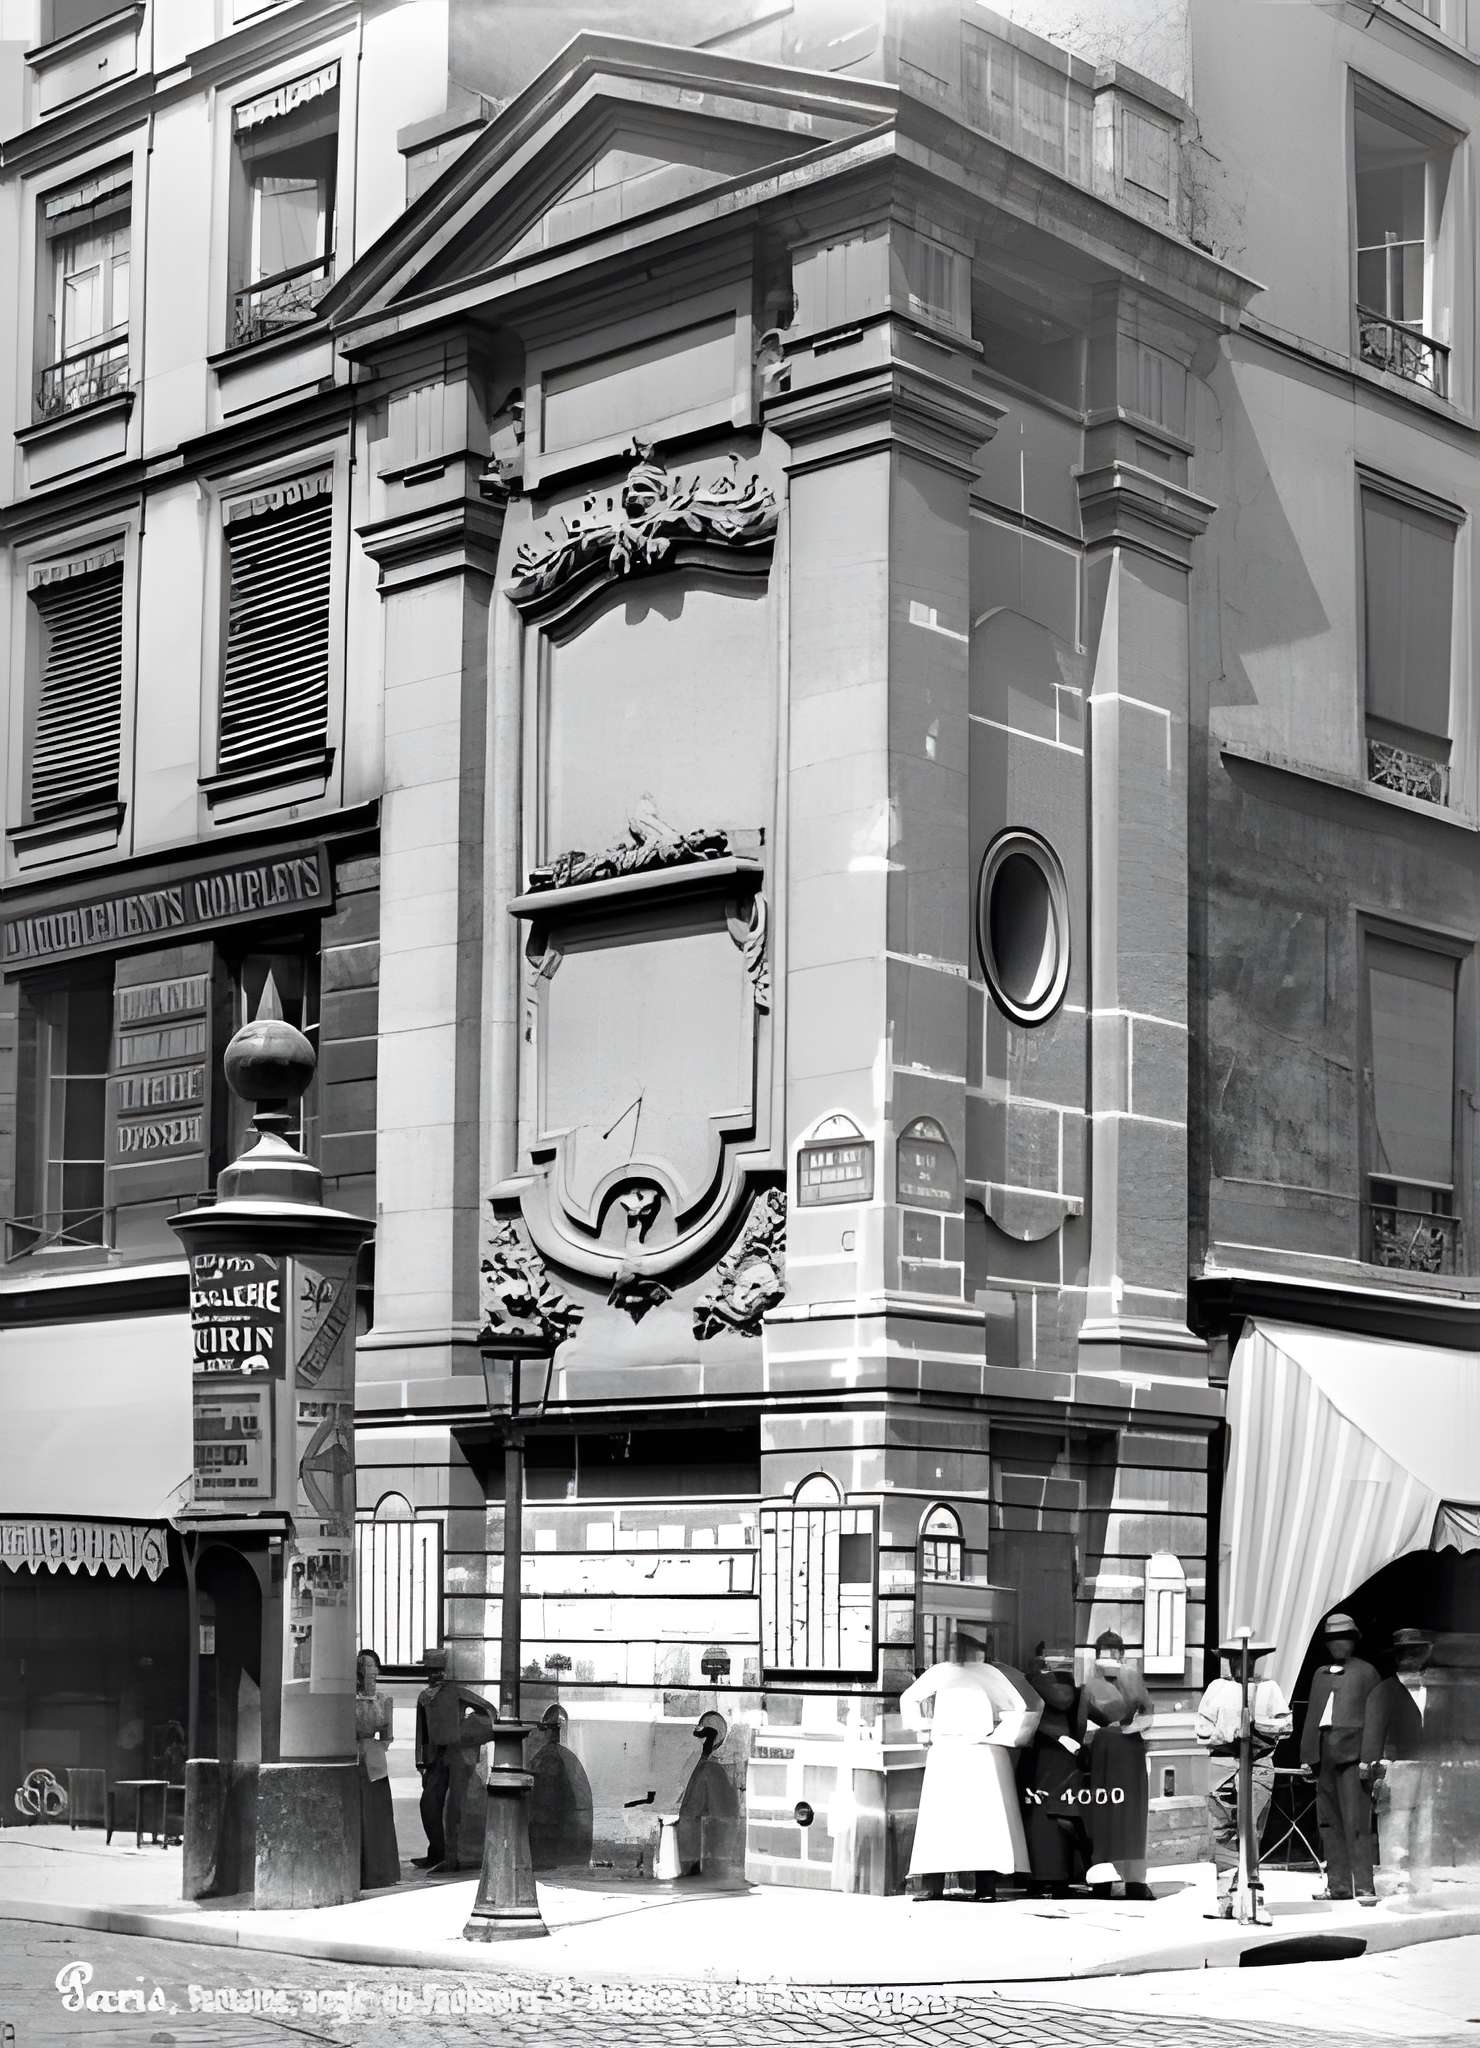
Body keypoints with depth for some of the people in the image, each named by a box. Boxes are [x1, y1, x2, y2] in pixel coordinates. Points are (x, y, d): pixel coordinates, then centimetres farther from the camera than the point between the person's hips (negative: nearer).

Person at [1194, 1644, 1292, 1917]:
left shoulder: (1268, 1688, 11)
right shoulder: (1217, 1688, 12)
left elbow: (1286, 1725, 5)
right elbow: (1201, 1730, 8)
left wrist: (1257, 1724, -9)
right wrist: (1229, 1734, -8)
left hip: (1259, 1764, -1)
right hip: (1223, 1761, 1)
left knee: (1250, 1831, -7)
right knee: (1224, 1833, -2)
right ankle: (1226, 1897, 2)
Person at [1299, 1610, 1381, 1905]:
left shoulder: (1366, 1672, 4)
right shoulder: (1320, 1674, 19)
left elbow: (1372, 1716, -2)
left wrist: (1368, 1757, -11)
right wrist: (1306, 1756, 12)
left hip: (1352, 1753, -6)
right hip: (1324, 1754, 6)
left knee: (1356, 1822, -10)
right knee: (1329, 1821, 6)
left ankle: (1364, 1886, -10)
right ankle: (1338, 1883, 11)